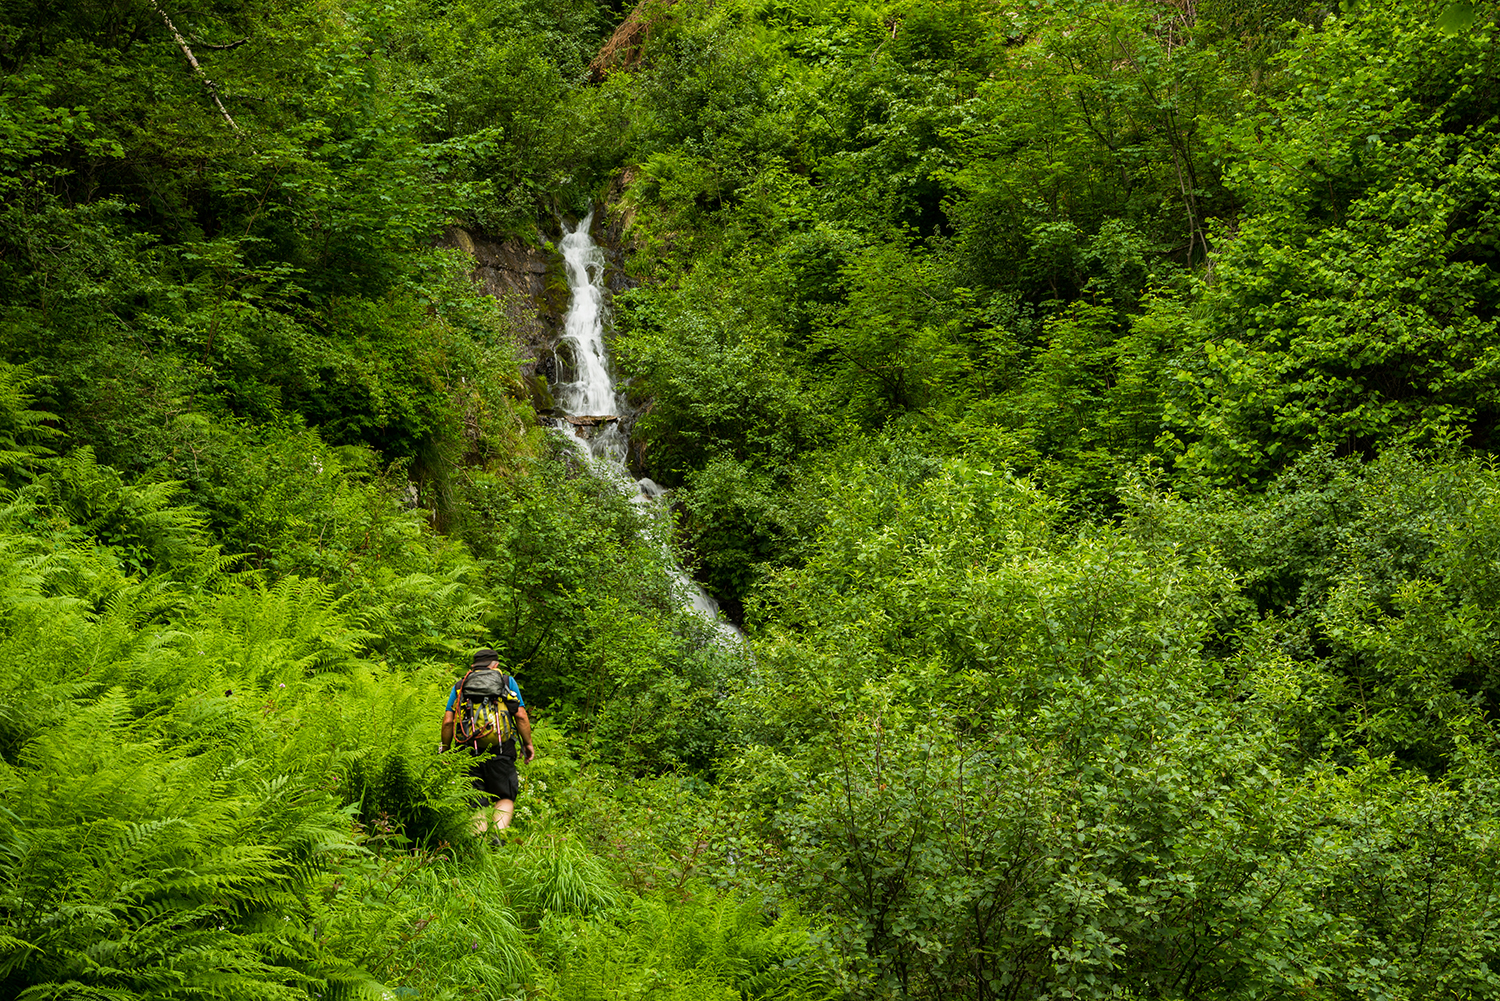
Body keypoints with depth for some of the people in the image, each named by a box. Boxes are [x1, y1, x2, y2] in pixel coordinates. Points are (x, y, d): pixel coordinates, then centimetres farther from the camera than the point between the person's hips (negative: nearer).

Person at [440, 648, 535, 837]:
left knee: (479, 804, 9)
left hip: (470, 749, 2)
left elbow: (448, 721, 7)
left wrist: (446, 748, 15)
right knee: (505, 798, 8)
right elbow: (521, 716, 3)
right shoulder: (507, 681, 12)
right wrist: (528, 743, 11)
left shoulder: (460, 685, 16)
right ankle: (498, 834, -16)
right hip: (501, 749, -2)